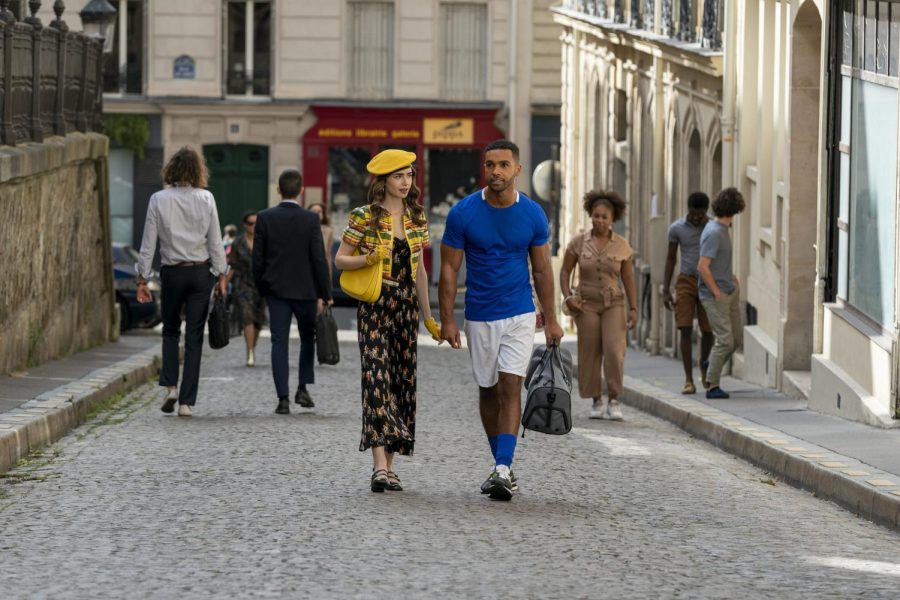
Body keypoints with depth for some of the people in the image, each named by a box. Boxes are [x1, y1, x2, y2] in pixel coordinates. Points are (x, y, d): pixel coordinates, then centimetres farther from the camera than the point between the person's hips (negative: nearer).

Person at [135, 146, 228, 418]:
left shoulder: (158, 200, -6)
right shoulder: (206, 199, -4)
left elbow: (148, 242, -4)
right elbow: (215, 241, -2)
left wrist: (142, 279, 2)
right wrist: (221, 275, 6)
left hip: (172, 273, 0)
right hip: (200, 272, 0)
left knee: (170, 331, 19)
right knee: (194, 337, 4)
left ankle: (170, 385, 0)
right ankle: (187, 401, 2)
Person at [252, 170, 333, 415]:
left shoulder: (265, 218, -4)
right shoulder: (310, 220, -8)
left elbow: (257, 258, -1)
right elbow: (318, 259, -9)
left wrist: (261, 288, 12)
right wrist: (324, 295, -4)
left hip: (276, 289, 1)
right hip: (305, 289, -1)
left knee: (279, 343, 1)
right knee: (308, 338, 18)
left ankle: (283, 398, -6)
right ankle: (303, 388, 10)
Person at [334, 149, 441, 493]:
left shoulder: (415, 218, 10)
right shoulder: (364, 218, -5)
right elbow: (340, 260, -1)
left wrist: (428, 317, 17)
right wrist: (368, 259, -21)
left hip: (406, 306, 6)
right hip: (374, 306, -6)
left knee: (402, 381, 4)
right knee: (377, 379, -15)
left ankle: (388, 465, 10)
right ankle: (379, 466, -23)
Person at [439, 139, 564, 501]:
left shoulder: (533, 214, -4)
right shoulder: (463, 213, -8)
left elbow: (542, 269, 6)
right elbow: (449, 269, -4)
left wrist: (550, 319, 6)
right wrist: (447, 321, -9)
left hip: (520, 315, -1)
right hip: (479, 317, 1)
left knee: (510, 387, -13)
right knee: (488, 391, 10)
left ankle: (503, 470, -19)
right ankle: (501, 466, 23)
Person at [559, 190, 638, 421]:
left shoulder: (622, 246, -2)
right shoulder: (578, 242, -3)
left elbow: (628, 279, 3)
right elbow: (565, 272, 2)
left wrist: (633, 309, -3)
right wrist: (568, 297, -13)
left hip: (614, 304, 0)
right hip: (587, 304, 0)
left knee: (614, 351, -15)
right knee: (590, 355, 0)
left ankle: (614, 402, -6)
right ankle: (597, 401, 14)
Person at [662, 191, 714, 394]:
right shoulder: (676, 229, -2)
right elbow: (670, 259, 5)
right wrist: (665, 290, 2)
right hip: (686, 281, 0)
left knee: (708, 331, 3)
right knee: (685, 330, -10)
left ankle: (704, 368, 32)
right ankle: (689, 380, -10)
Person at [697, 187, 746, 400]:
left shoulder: (722, 229, 11)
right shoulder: (714, 233, -19)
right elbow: (702, 267, -25)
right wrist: (717, 293, -18)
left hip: (730, 291, 9)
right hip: (715, 295, -9)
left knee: (737, 338, 13)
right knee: (725, 340, -8)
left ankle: (713, 365, 33)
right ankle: (713, 386, -1)